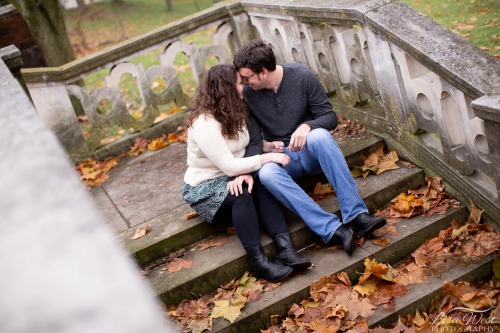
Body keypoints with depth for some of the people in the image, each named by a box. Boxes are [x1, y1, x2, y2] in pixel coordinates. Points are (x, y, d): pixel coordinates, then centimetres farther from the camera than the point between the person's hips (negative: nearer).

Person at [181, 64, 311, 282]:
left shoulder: (234, 113, 4)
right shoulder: (204, 124, -23)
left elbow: (244, 149, -2)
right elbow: (229, 166, -26)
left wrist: (248, 172, -22)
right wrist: (267, 158, -23)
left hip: (230, 177, 7)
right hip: (204, 188, -6)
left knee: (261, 186, -24)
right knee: (241, 194, -35)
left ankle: (285, 248, -36)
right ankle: (258, 262, -36)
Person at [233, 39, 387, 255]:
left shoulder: (302, 77, -11)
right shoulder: (248, 95, -7)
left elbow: (330, 117, -10)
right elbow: (254, 140, -6)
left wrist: (307, 126, -31)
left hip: (311, 150, -1)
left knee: (319, 135, -37)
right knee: (266, 173, -35)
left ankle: (356, 214, -37)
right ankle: (331, 230, -42)